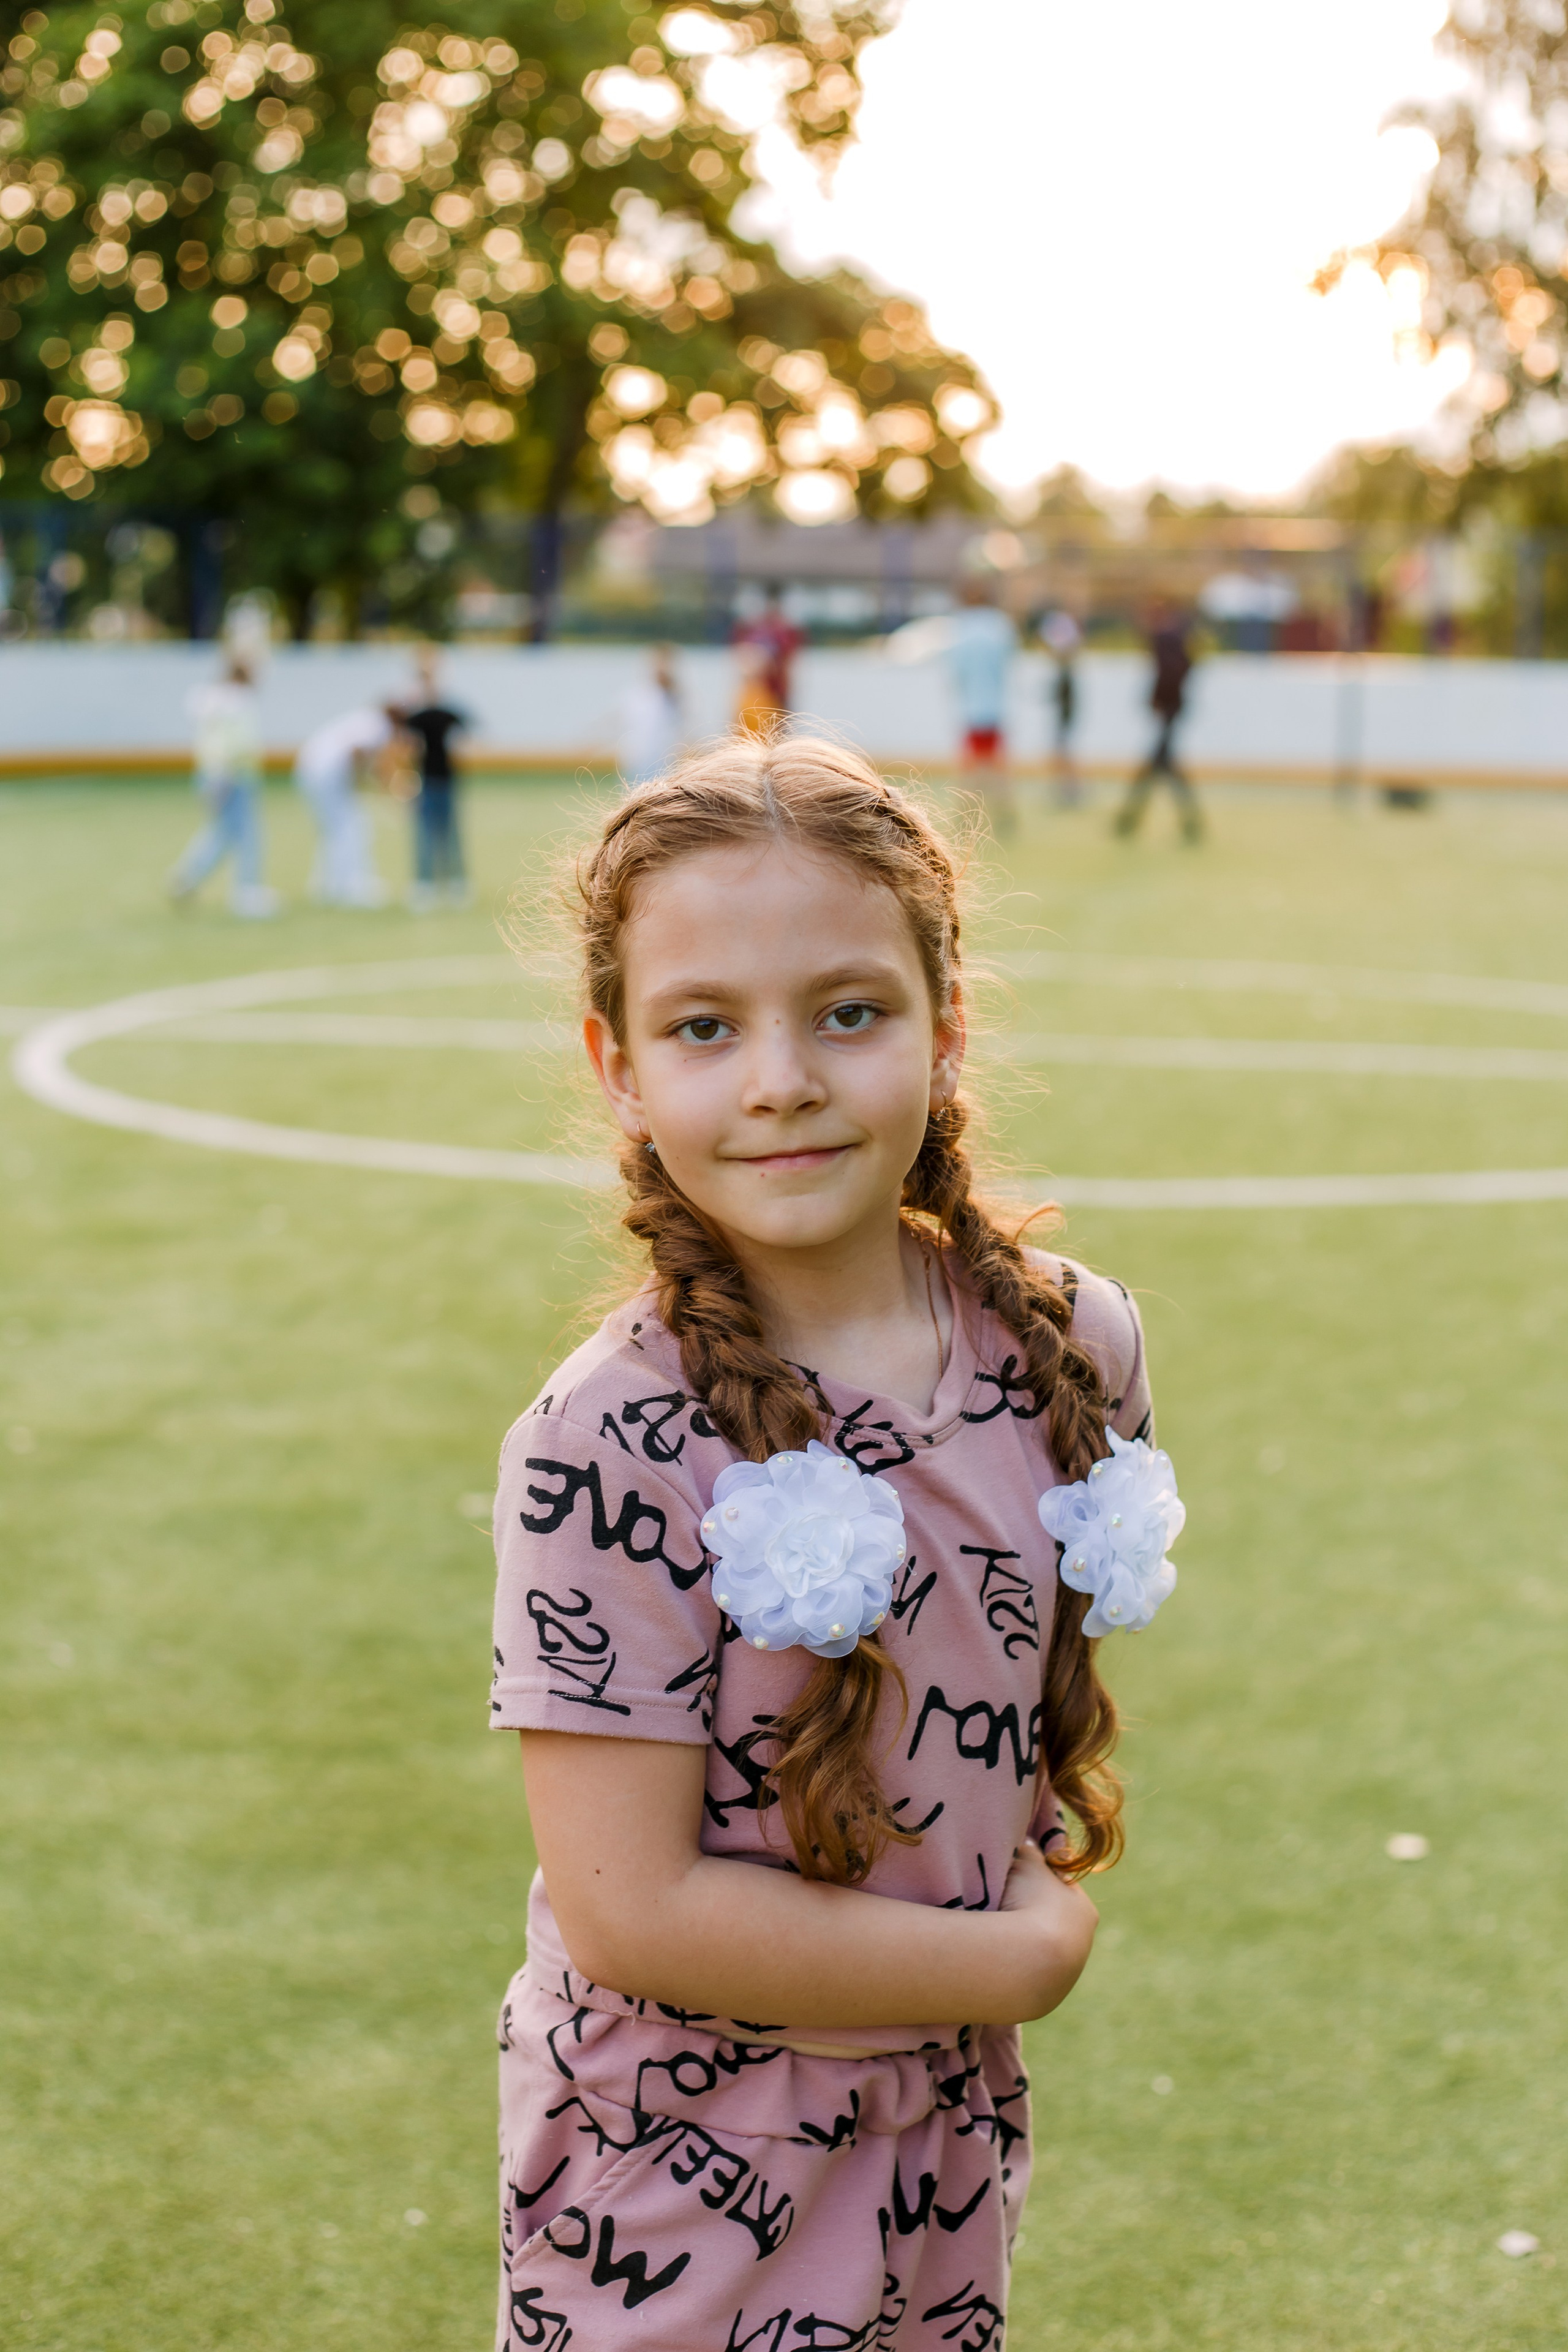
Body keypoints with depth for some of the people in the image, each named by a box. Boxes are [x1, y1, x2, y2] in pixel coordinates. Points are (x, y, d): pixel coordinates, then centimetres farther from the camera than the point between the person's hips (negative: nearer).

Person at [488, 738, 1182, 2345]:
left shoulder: (1072, 1345, -7)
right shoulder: (610, 1452, -23)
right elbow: (632, 1911, -23)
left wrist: (1035, 1882, -6)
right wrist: (1024, 1958, -14)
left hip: (947, 2139, 5)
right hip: (678, 2183, -5)